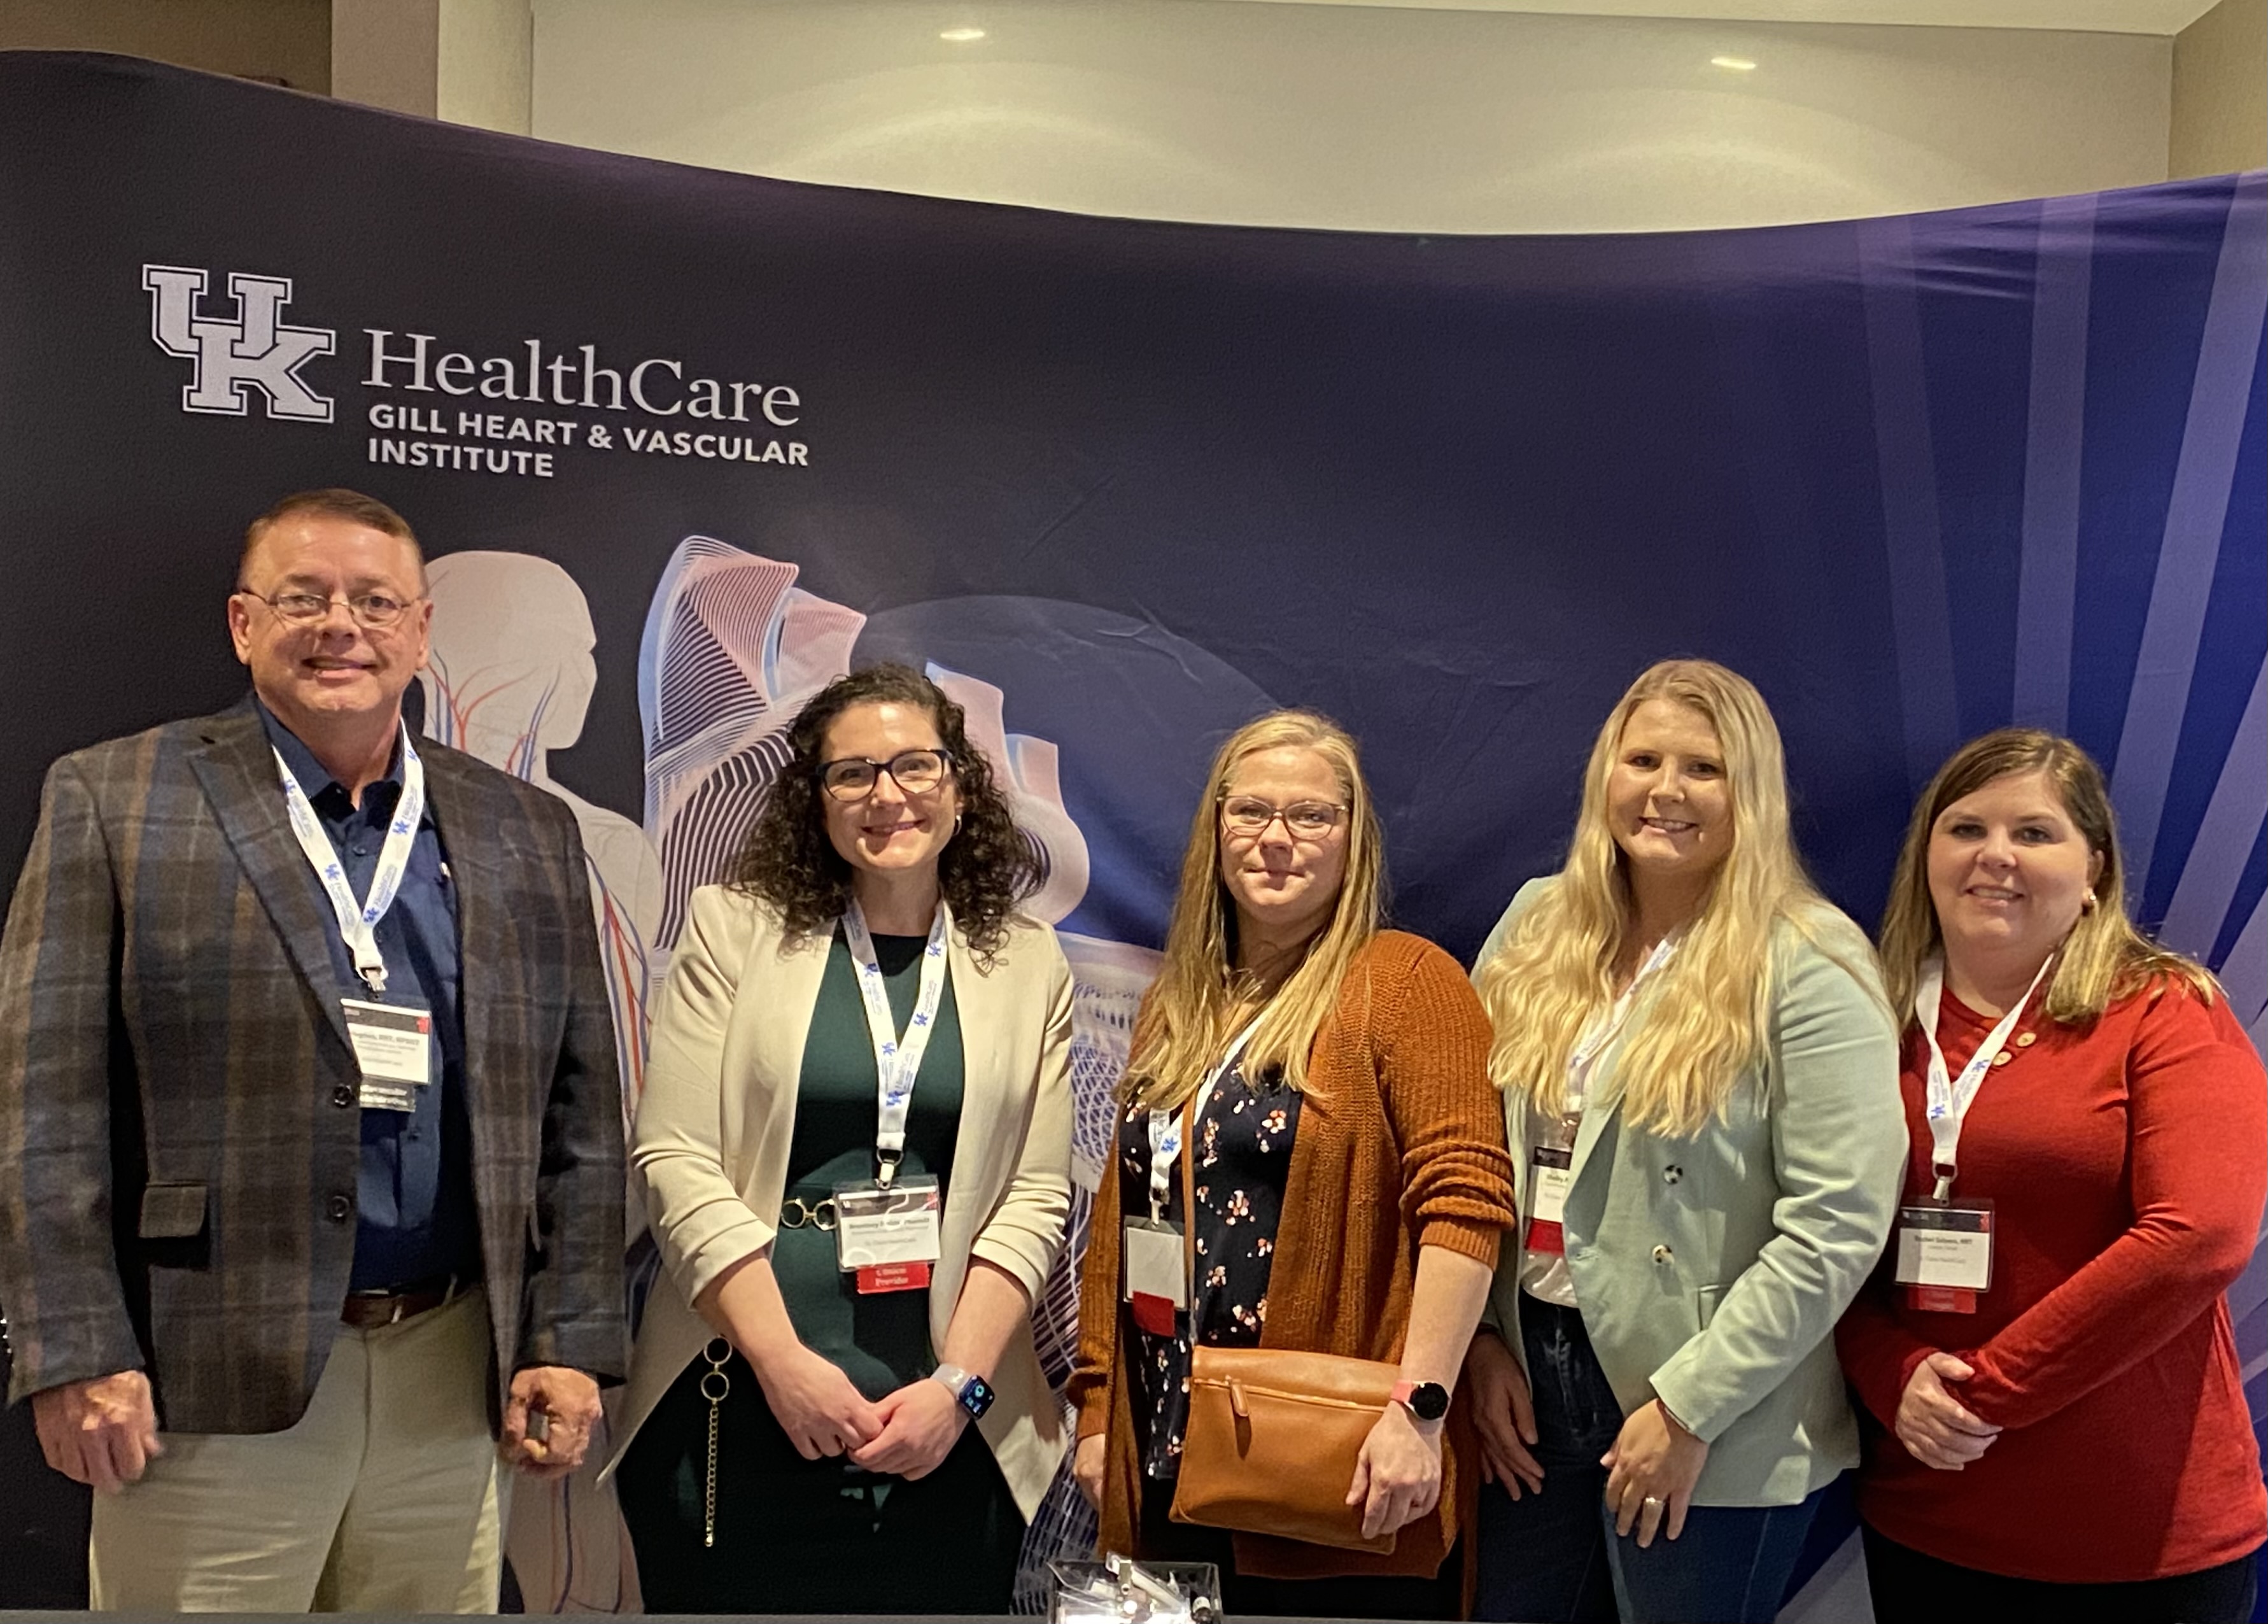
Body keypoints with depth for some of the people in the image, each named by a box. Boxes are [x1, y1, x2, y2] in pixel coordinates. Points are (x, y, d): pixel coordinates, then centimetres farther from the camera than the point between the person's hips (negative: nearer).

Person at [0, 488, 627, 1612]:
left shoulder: (525, 835, 9)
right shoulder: (113, 800, 1)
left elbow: (577, 1115, 8)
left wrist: (570, 1344, 2)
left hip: (451, 1382, 3)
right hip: (210, 1388, -2)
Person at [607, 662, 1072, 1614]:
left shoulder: (1028, 964, 5)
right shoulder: (735, 928, 1)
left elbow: (1035, 1195, 2)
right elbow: (674, 1158, -5)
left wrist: (958, 1384, -8)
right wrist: (784, 1364, -11)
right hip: (735, 1410, -1)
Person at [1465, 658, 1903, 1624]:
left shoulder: (1809, 967, -11)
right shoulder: (1538, 926, 5)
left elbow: (1838, 1223, -16)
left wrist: (1688, 1408, -16)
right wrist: (1481, 1339, 1)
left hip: (1713, 1430, -5)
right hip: (1528, 1377, 5)